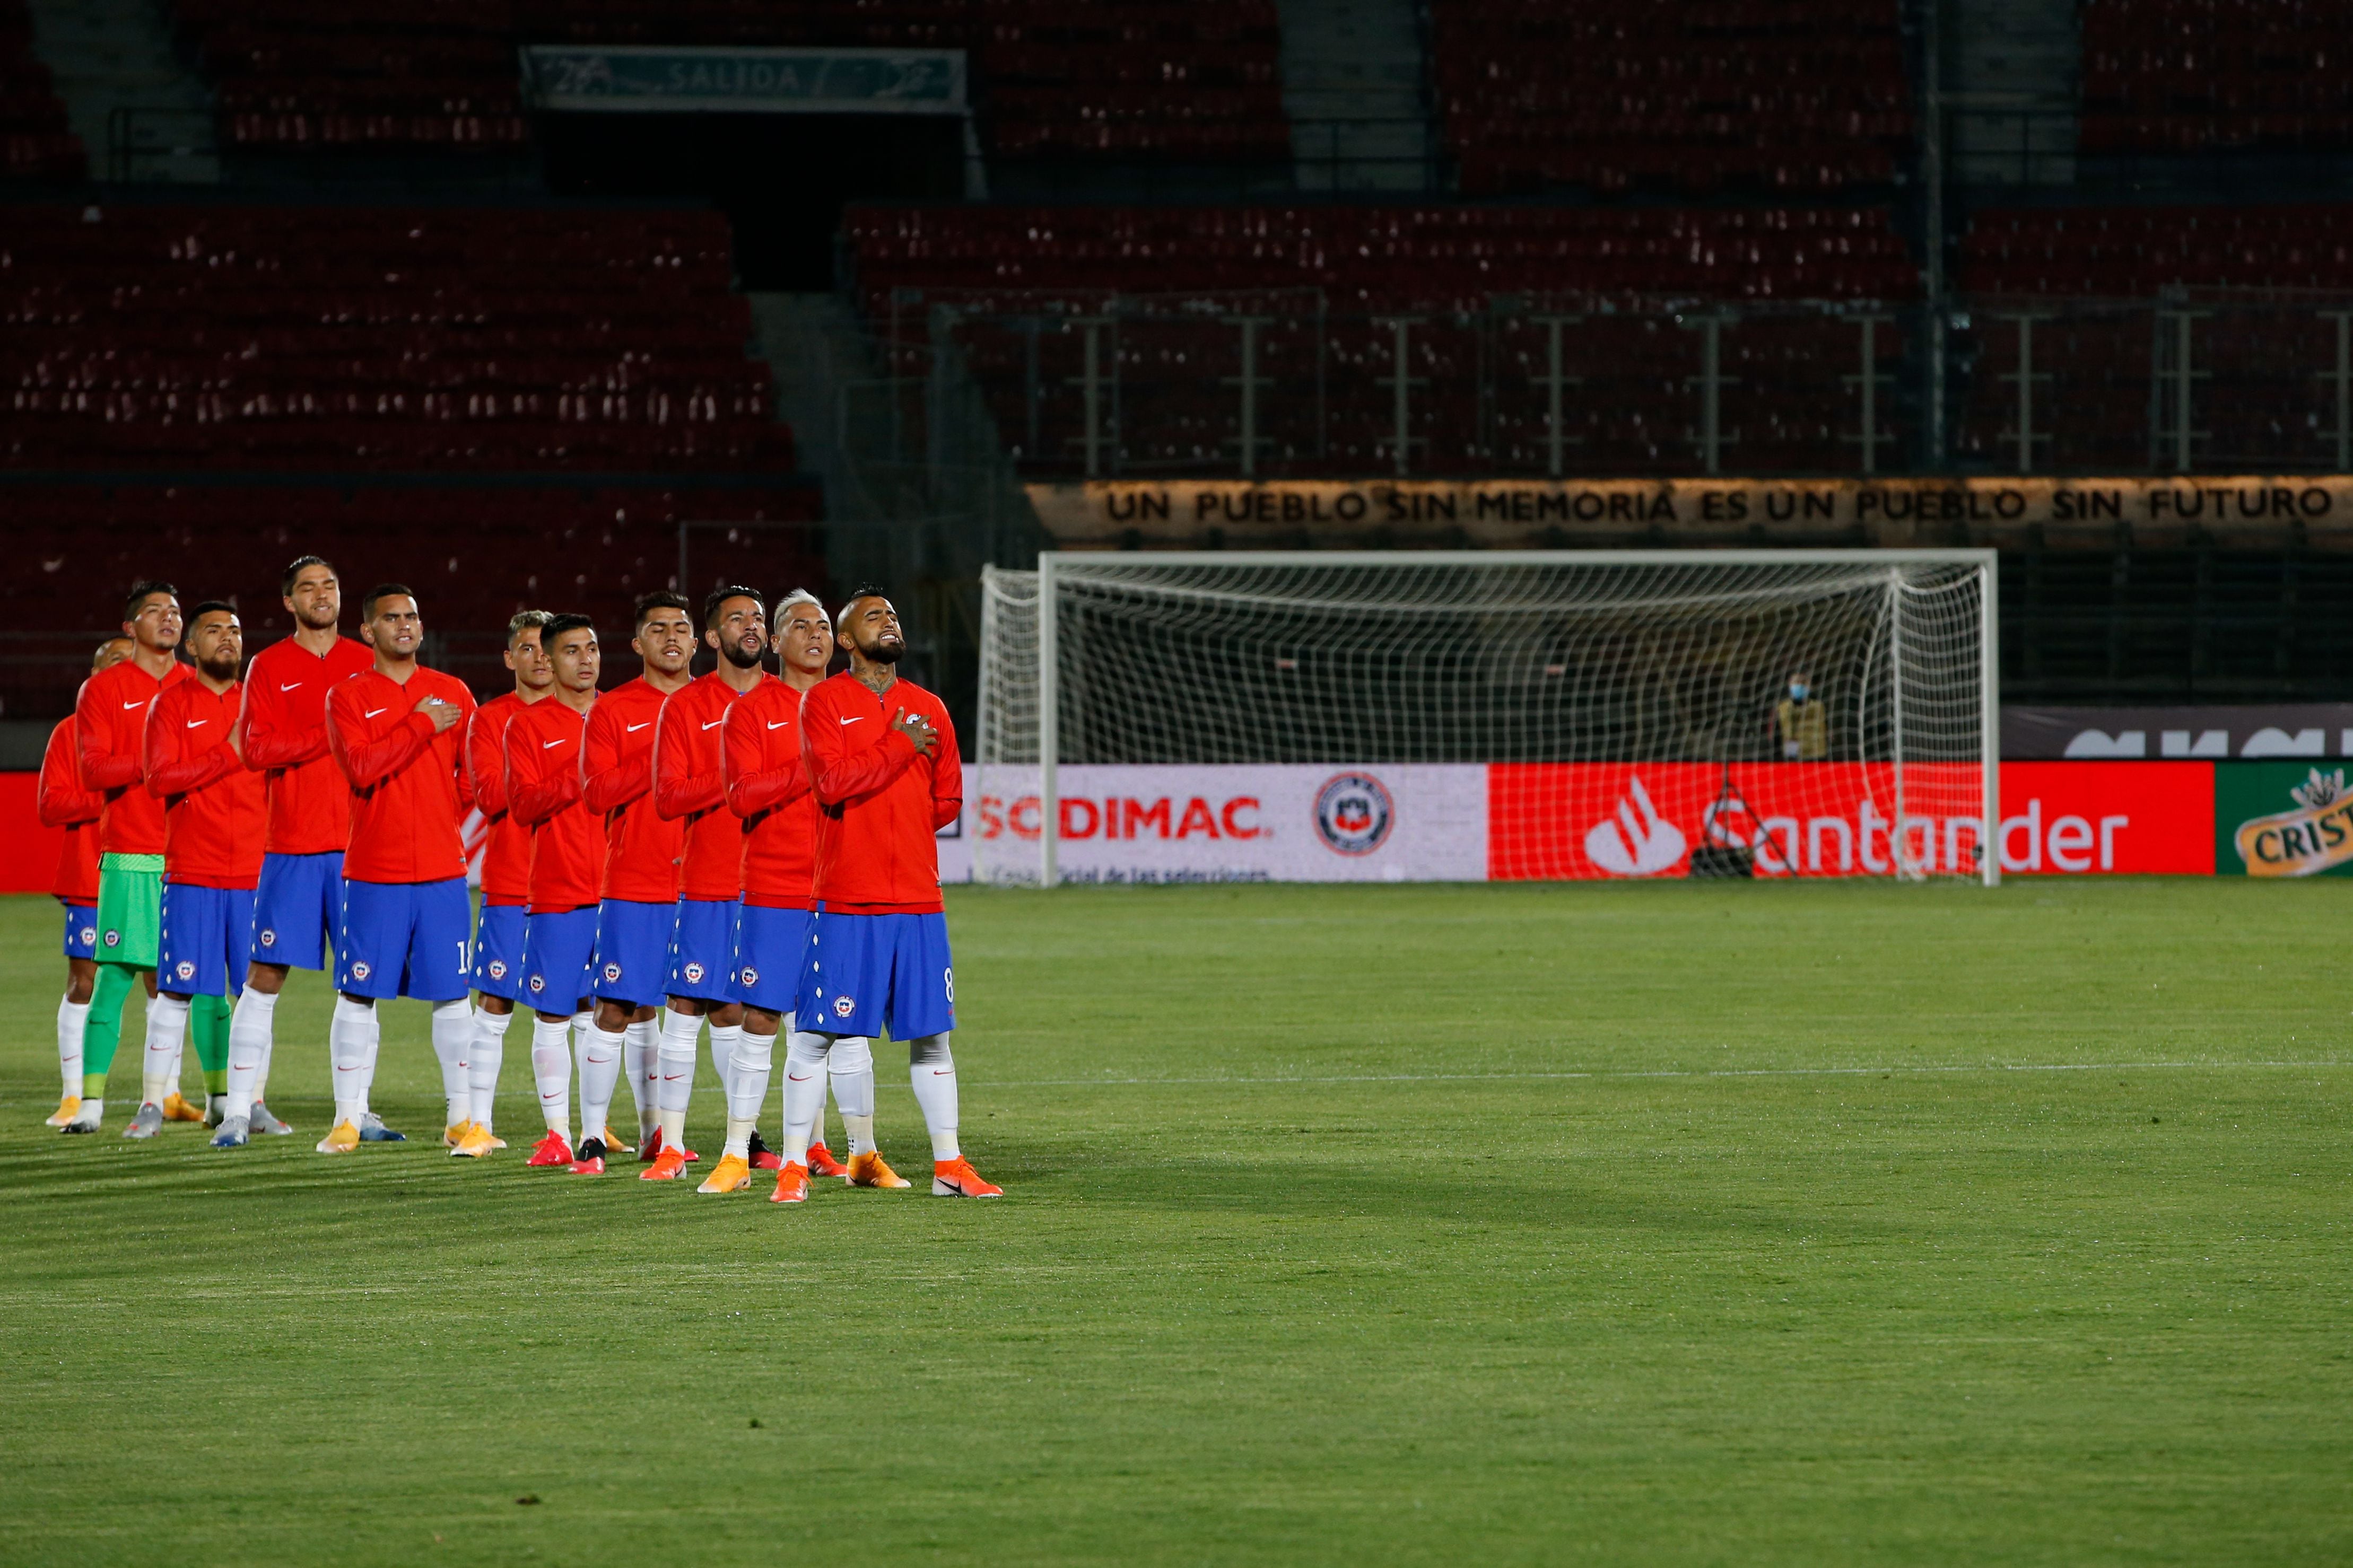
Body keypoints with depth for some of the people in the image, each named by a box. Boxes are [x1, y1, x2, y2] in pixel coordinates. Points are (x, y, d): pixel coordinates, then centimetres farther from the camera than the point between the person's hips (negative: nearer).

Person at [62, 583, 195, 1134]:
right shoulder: (103, 689, 4)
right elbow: (92, 771, -5)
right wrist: (149, 764, -20)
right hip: (130, 858, -3)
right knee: (114, 978, -7)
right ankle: (91, 1102, -5)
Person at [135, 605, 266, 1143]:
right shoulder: (172, 706, 4)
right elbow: (160, 777, -9)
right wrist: (229, 756, -14)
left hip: (256, 871, 2)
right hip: (192, 872, -2)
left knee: (253, 993, -2)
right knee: (178, 990, -2)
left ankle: (240, 1107, 1)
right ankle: (154, 1104, 7)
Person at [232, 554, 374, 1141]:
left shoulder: (367, 664, 11)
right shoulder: (268, 667, 4)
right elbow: (256, 748, -7)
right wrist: (330, 735, -15)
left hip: (358, 844, 2)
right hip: (290, 847, -2)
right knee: (265, 976, -3)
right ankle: (243, 1104, 2)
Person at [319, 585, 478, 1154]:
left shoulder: (454, 695, 9)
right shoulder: (348, 698, 2)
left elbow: (475, 777, 12)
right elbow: (362, 766, -14)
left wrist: (442, 824, 1)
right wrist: (422, 726, -14)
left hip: (442, 871, 2)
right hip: (372, 870, -2)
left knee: (452, 996, 1)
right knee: (358, 996, 0)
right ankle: (349, 1118, 5)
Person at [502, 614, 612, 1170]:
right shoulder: (529, 727, 4)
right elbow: (523, 805, -7)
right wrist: (580, 775, -17)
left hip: (615, 888, 2)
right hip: (554, 892, -2)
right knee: (553, 1016, 1)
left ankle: (596, 1133, 5)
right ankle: (557, 1133, 9)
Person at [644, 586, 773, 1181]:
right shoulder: (685, 706, 3)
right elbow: (667, 798, -5)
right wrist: (729, 780, -17)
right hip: (710, 884, -2)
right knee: (689, 1006, -3)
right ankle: (671, 1144, 3)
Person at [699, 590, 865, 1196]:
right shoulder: (751, 710, 1)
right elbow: (743, 795, -11)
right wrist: (809, 771, -19)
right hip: (772, 890, -2)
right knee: (760, 1020, -1)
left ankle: (864, 1155, 13)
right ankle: (736, 1157, 5)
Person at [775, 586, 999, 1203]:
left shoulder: (928, 708, 12)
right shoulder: (824, 703, -2)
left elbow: (948, 800, 17)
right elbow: (832, 783, -17)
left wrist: (889, 823, 7)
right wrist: (900, 747, -12)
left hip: (918, 898, 4)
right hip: (844, 900, -4)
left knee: (931, 1033, 7)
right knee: (815, 1034, -2)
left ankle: (949, 1166, 12)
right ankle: (794, 1168, 5)